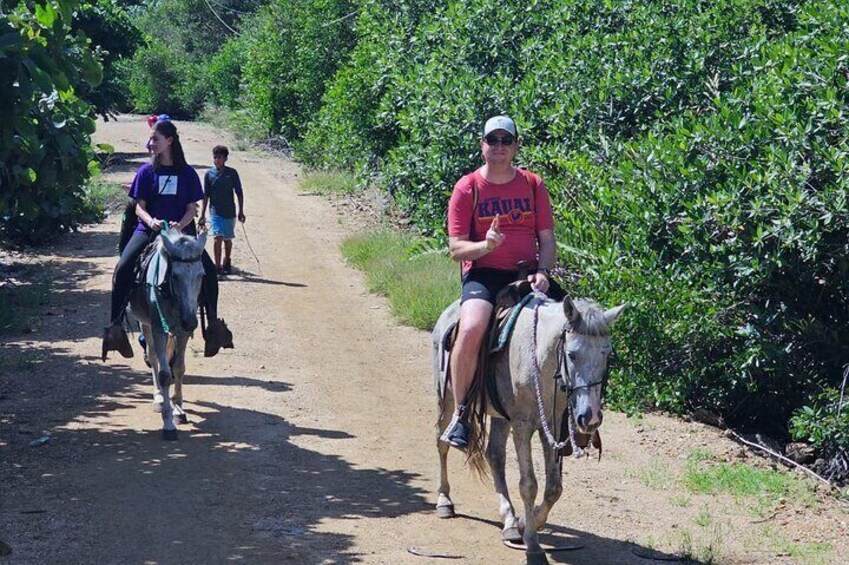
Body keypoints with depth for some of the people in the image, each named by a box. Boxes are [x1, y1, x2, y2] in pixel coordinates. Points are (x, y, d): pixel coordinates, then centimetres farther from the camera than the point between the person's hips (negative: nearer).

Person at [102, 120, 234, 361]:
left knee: (208, 269, -19)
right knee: (122, 268, -24)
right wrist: (151, 221, -17)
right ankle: (115, 324, -17)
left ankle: (214, 323, -7)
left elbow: (192, 208, 5)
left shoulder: (187, 173, 7)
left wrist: (180, 225, -16)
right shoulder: (146, 172, 7)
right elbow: (140, 206, 5)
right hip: (149, 230, 0)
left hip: (180, 231, 0)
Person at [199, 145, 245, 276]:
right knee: (218, 237, -13)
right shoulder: (209, 174, -1)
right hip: (215, 212, -1)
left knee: (227, 239, 13)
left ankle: (227, 263, 35)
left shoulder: (232, 173, -2)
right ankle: (217, 267, -12)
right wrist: (202, 215, 2)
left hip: (230, 212, 1)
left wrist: (241, 211, 0)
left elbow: (239, 193, 3)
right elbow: (205, 196, 4)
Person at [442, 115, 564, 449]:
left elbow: (547, 239, 10)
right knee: (472, 329, -34)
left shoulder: (533, 185, 10)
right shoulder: (467, 188, 2)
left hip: (528, 273, 3)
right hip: (483, 274, -3)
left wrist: (543, 273, -9)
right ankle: (459, 414, -19)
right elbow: (456, 248, -2)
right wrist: (486, 245, -22)